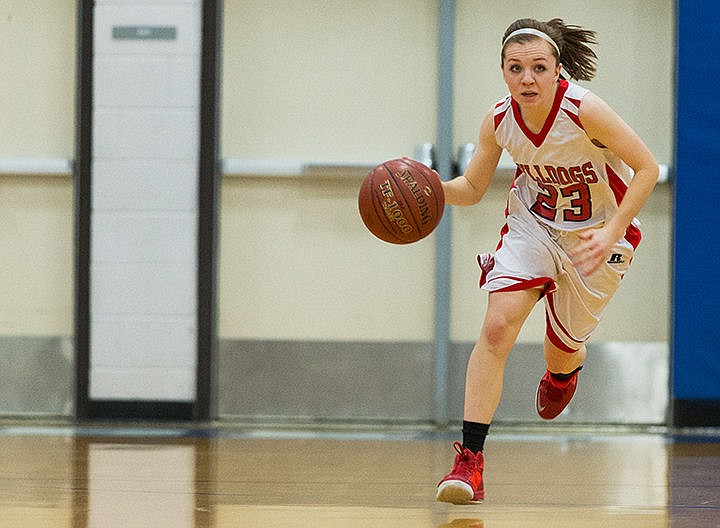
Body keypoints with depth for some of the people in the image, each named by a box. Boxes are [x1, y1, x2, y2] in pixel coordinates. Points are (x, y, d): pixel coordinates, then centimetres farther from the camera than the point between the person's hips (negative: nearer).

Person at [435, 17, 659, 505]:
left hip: (595, 235, -2)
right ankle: (470, 459, -16)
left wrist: (612, 233, -30)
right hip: (533, 223, 3)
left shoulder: (584, 110, -30)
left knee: (562, 348, 10)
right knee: (497, 326, -18)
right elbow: (472, 188, -2)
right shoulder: (499, 121, -16)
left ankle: (565, 370, 54)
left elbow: (647, 167, -22)